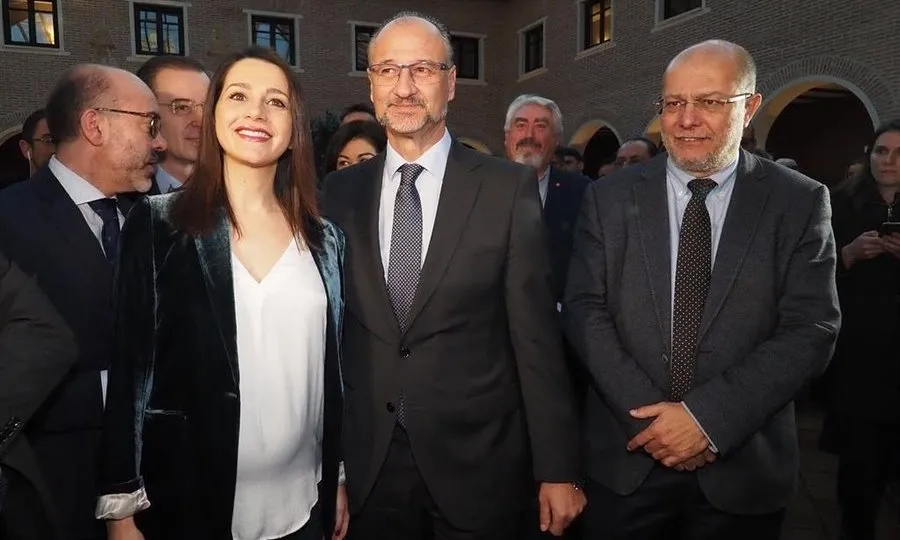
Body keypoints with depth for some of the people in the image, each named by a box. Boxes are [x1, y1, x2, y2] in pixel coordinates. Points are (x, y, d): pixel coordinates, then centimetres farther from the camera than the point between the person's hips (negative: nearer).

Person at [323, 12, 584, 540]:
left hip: (478, 462, -2)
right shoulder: (342, 192, 1)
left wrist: (557, 469, -6)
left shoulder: (509, 187, -7)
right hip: (369, 465, 3)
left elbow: (535, 334, -8)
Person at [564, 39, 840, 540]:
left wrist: (707, 418, -16)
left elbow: (812, 330, -8)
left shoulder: (801, 202, -2)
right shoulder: (611, 197, 0)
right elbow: (585, 309, -5)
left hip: (743, 469, 0)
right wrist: (650, 416, -14)